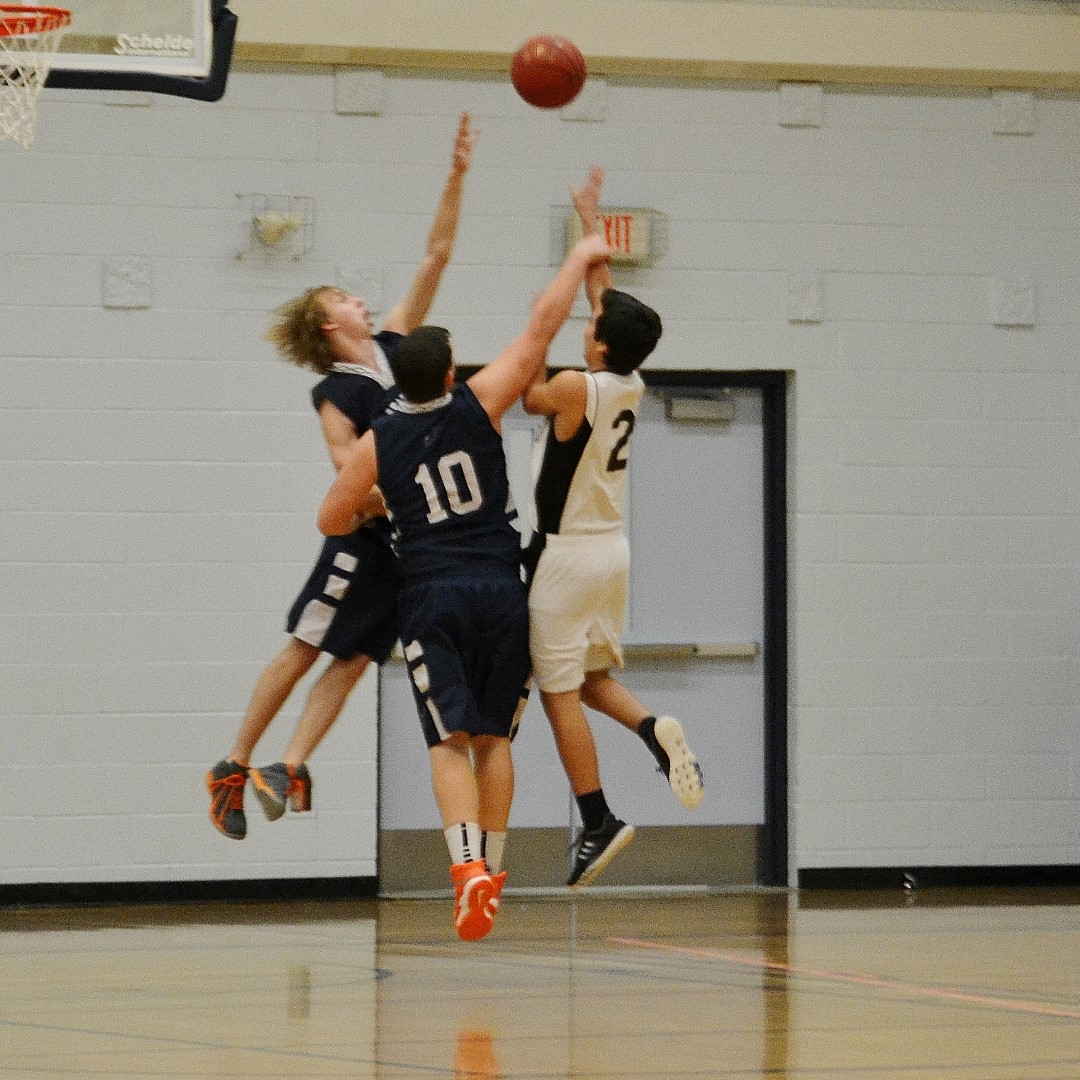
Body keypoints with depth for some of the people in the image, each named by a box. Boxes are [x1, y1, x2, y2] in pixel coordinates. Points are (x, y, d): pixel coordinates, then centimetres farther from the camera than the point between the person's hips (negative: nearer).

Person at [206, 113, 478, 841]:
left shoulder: (395, 345, 8)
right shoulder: (335, 391, -8)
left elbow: (437, 256, 6)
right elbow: (348, 463, -20)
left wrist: (458, 176, 0)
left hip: (419, 537, 6)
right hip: (367, 536, -6)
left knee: (352, 660, 4)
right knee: (305, 648, -1)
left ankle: (290, 768, 4)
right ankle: (234, 768, 6)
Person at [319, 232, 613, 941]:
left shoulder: (378, 442, 1)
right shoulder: (477, 405, -2)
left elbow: (332, 519, 7)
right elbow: (542, 325, 1)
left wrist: (370, 513, 28)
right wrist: (580, 259, 12)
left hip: (432, 597, -1)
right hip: (500, 589, 1)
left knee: (449, 739, -5)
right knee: (493, 737, 12)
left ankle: (468, 864, -26)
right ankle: (491, 872, 15)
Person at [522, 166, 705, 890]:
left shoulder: (576, 387, -19)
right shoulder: (633, 387, 2)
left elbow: (528, 396, 3)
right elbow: (608, 300, 15)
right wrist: (591, 226, 20)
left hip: (566, 554, -7)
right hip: (613, 550, 7)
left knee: (561, 693, -1)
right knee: (593, 676, 20)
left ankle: (597, 824, -4)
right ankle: (655, 731, -9)